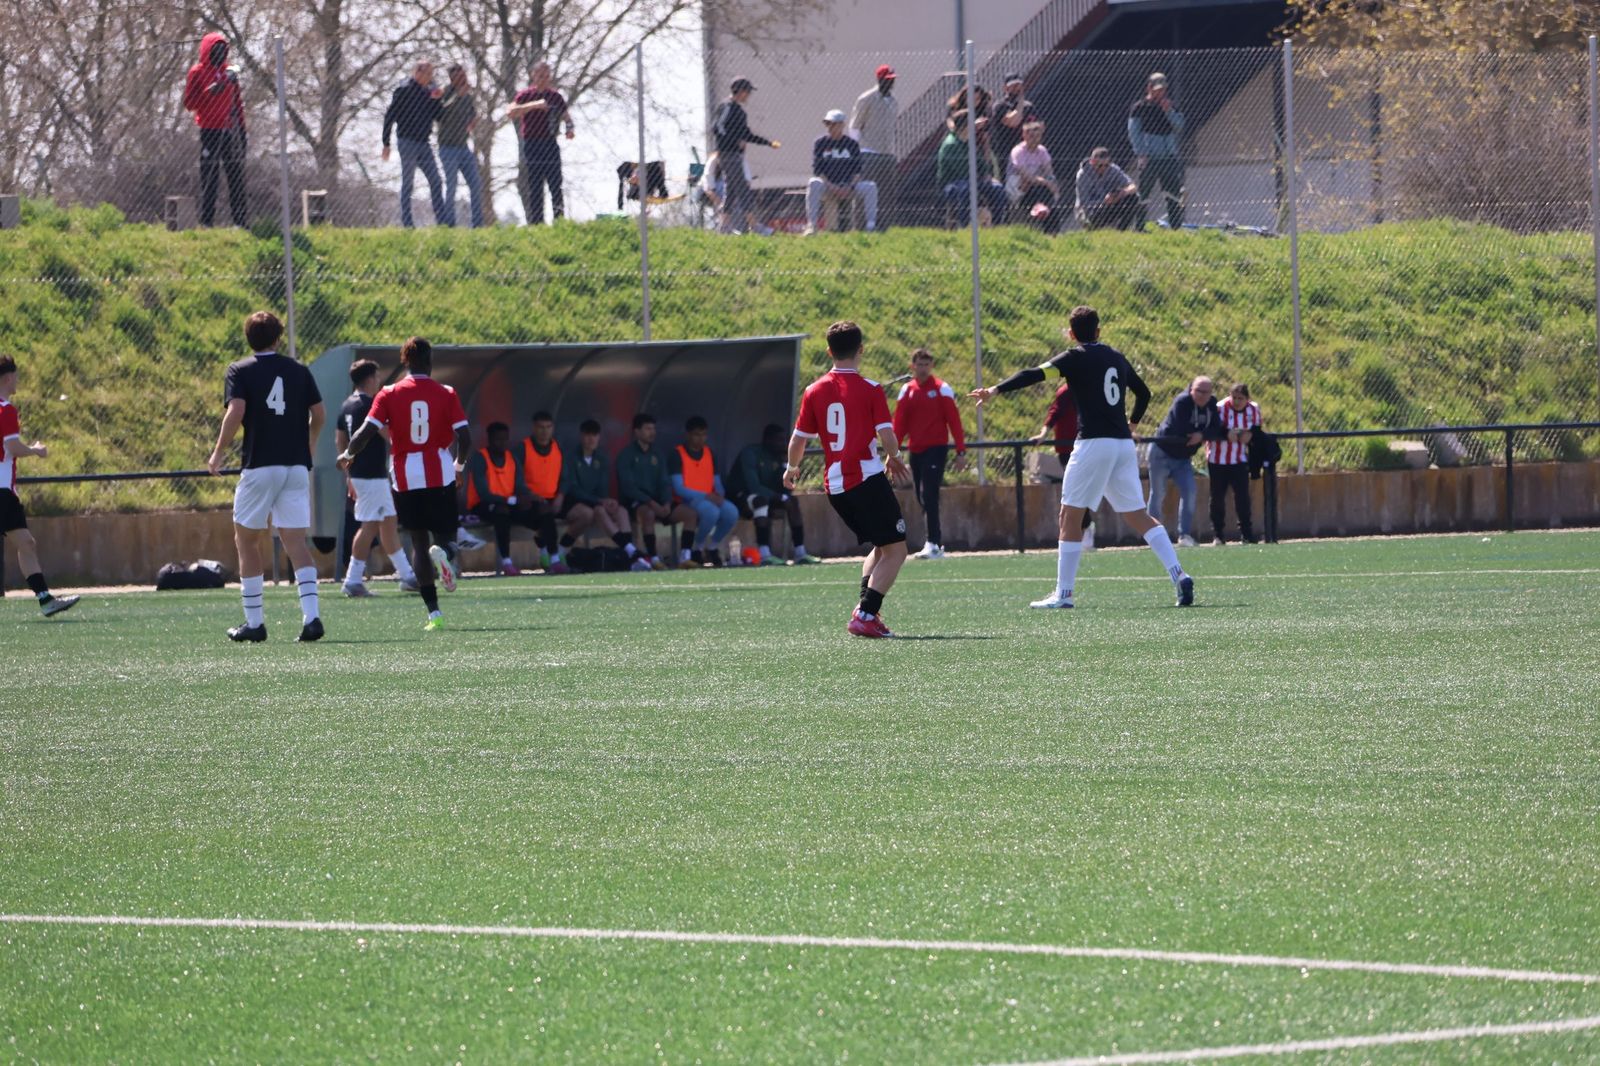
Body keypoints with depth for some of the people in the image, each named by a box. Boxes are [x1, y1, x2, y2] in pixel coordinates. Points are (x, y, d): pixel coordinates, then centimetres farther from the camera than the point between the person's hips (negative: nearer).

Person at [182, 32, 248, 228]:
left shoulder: (229, 72, 15)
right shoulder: (198, 73, -1)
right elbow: (189, 103, -7)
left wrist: (241, 129, 13)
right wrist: (209, 92, -19)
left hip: (230, 131, 5)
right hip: (210, 131, -5)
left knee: (236, 175, 4)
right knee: (210, 177, -6)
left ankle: (240, 219, 6)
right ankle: (206, 220, -5)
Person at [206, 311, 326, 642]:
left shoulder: (240, 371, -1)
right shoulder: (299, 371, 8)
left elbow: (236, 412, -15)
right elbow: (318, 413, 7)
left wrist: (218, 453, -6)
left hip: (259, 465, -3)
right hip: (297, 466, 3)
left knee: (247, 540, 10)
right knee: (296, 541, 2)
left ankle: (254, 623, 9)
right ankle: (311, 616, -15)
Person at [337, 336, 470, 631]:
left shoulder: (389, 395, 0)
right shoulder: (446, 394, 0)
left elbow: (367, 432, -7)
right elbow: (464, 438, -4)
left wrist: (347, 455, 13)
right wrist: (458, 463, 17)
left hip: (405, 478, 1)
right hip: (440, 478, -1)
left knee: (419, 544, 8)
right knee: (445, 538, 11)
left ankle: (433, 612, 1)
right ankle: (444, 552, -29)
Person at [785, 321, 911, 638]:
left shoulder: (814, 391, 5)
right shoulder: (870, 390, -7)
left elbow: (799, 438, 11)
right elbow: (887, 436, -12)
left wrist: (792, 468, 30)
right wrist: (894, 458, 10)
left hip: (834, 485, 6)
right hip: (867, 478, -6)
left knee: (880, 548, 20)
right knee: (895, 550, -1)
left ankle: (865, 607, 3)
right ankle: (866, 615, -15)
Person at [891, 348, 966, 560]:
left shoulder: (941, 389, -2)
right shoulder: (907, 391, 9)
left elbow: (954, 420, -4)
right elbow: (900, 423, 7)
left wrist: (960, 449, -9)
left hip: (936, 448, -5)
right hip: (916, 450, 5)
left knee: (929, 496, -13)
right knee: (923, 499, 6)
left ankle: (933, 544, -13)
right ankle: (937, 541, 14)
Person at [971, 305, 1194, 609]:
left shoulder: (1076, 358, -3)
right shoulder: (1117, 358, 16)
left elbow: (1035, 374, -16)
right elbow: (1143, 392, 27)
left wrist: (996, 390, -19)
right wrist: (1132, 422, 45)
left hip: (1093, 443, -6)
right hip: (1124, 444, 6)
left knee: (1070, 515, 0)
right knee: (1138, 516, 10)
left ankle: (1063, 593, -2)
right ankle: (1179, 576, -2)